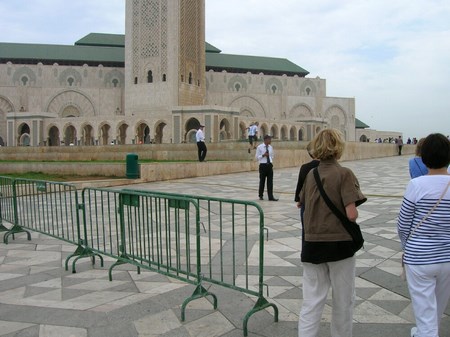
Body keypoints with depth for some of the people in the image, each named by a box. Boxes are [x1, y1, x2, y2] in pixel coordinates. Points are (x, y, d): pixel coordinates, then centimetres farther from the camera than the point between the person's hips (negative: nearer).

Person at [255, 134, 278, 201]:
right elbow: (257, 157, -4)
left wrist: (271, 162, 9)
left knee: (270, 182, 0)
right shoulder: (259, 147, -6)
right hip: (263, 165, -4)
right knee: (262, 181, 6)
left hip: (270, 165, 4)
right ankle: (260, 195, 22)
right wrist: (263, 155, -17)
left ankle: (271, 197, 1)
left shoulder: (270, 147, 9)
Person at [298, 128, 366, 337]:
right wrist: (355, 212, 3)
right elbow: (351, 214, -18)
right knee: (343, 300, 17)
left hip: (312, 243, 4)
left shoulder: (310, 174, 4)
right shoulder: (344, 174, -12)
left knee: (311, 301, 10)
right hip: (339, 243, -4)